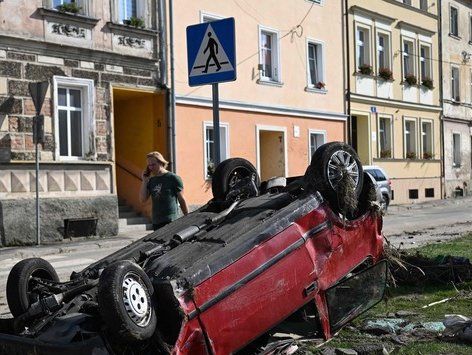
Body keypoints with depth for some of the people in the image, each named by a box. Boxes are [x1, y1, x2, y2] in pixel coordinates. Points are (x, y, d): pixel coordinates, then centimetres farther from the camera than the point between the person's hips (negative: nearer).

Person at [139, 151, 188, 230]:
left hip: (171, 221, -6)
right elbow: (143, 199, 6)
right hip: (156, 222, 6)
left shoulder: (173, 178, -2)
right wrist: (144, 180, 1)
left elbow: (181, 200, 0)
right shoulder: (151, 180, 13)